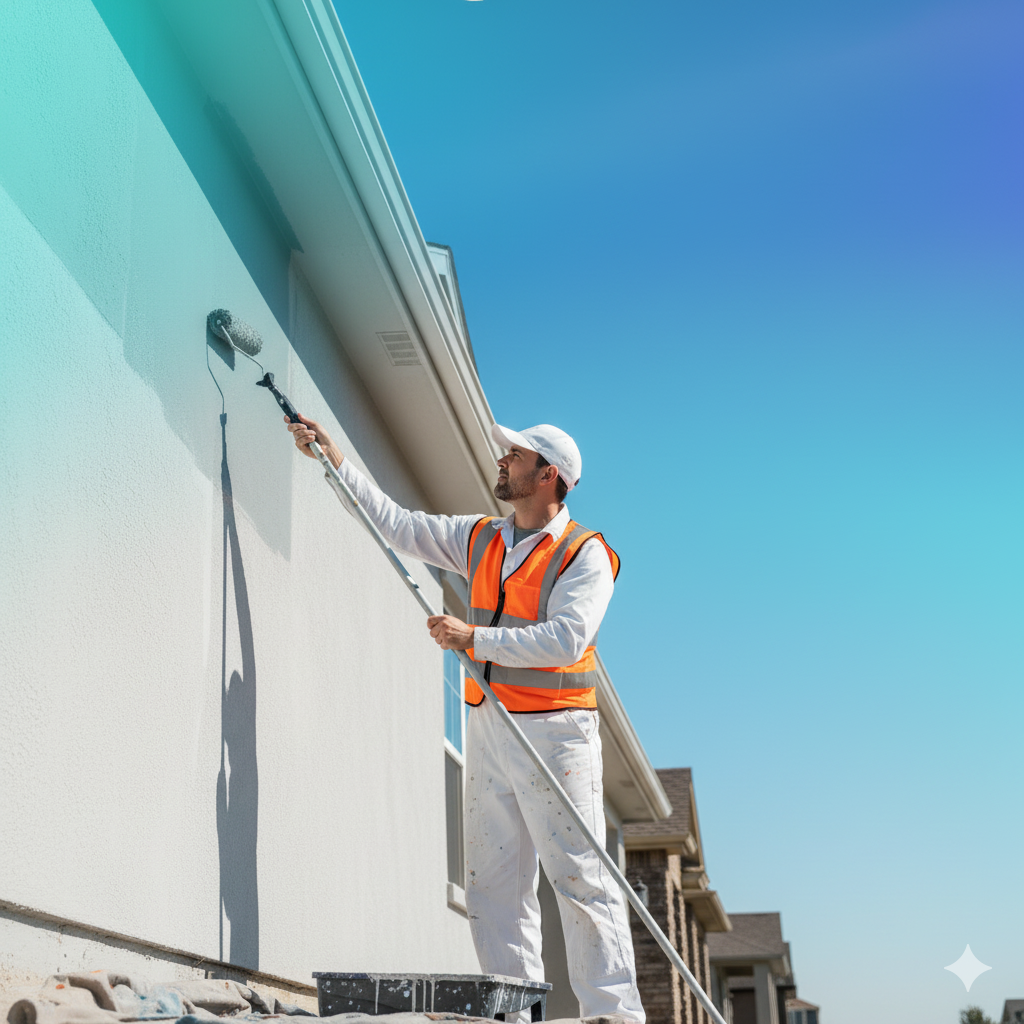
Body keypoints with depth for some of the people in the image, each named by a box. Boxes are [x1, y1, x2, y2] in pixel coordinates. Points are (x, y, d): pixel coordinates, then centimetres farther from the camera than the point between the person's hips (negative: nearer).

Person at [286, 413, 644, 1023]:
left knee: (582, 881, -7)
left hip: (554, 730, -7)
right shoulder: (480, 539, 15)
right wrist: (334, 458, 15)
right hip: (489, 727, 7)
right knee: (495, 883, 5)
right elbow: (397, 524, 18)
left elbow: (565, 639, -19)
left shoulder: (585, 554, -6)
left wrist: (475, 638, -19)